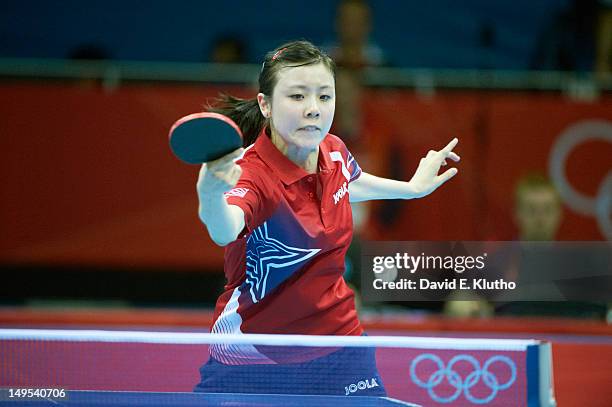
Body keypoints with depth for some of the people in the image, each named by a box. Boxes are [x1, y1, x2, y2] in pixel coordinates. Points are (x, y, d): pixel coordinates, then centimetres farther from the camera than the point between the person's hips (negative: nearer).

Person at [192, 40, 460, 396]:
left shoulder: (334, 153, -5)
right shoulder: (250, 173, -26)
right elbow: (225, 230, -51)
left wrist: (412, 188, 25)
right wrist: (211, 196, -71)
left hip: (338, 351, 5)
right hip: (251, 362, -5)